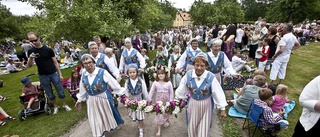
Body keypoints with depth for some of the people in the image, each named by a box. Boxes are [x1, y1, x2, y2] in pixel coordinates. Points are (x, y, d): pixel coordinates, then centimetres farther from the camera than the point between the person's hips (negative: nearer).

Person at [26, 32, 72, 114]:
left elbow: (55, 62, -1)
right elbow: (29, 66, -2)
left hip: (54, 74, -2)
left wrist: (60, 74, -3)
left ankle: (64, 105, 24)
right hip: (43, 76, 2)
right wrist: (30, 58, -24)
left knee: (61, 92, 5)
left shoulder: (48, 50, -4)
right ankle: (56, 106, 31)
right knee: (50, 95, 13)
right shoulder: (31, 51, 1)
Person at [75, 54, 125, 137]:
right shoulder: (83, 75, -4)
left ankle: (113, 127, 48)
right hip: (91, 101, 4)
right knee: (96, 120, 17)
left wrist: (122, 95, -13)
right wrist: (79, 100, 21)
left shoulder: (102, 72, -21)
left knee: (107, 115, 18)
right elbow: (82, 89, 12)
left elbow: (114, 84, -16)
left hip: (104, 98, -4)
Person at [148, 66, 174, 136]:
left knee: (166, 112, 21)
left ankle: (167, 120, 55)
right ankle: (159, 130, 21)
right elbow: (151, 92, -5)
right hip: (159, 100, 1)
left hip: (166, 100, 0)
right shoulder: (155, 83, -11)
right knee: (159, 114, 5)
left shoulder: (169, 83, -14)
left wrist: (171, 101, -8)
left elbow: (171, 92, -7)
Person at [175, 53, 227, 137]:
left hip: (206, 105, -1)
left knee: (204, 128, 15)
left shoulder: (211, 77, -21)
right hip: (192, 104, 2)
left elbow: (219, 94, -12)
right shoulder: (188, 75, -17)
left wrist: (223, 109, -7)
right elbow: (180, 91, -5)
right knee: (192, 127, 20)